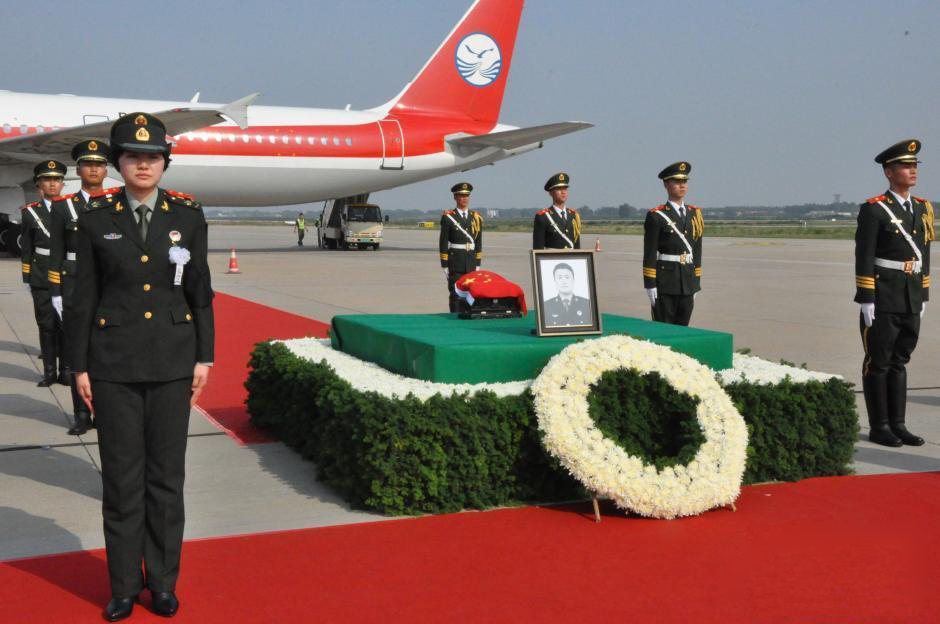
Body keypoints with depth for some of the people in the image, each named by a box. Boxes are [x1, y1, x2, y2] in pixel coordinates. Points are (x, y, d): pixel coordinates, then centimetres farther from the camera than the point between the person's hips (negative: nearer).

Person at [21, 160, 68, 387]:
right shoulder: (31, 212, 8)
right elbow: (26, 248, 8)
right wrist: (27, 279, 3)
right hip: (41, 278, 1)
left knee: (66, 324, 1)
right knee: (46, 325, 4)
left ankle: (65, 370, 11)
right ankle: (49, 371, 11)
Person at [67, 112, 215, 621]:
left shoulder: (188, 215, 1)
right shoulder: (96, 218, 0)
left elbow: (200, 291, 4)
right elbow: (84, 296, 2)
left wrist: (203, 357, 1)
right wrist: (80, 365, 0)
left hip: (172, 360, 1)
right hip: (114, 361, 0)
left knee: (166, 473, 6)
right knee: (121, 475, 5)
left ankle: (163, 581, 20)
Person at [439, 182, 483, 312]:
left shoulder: (476, 218, 11)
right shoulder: (448, 217, -2)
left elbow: (478, 243, 13)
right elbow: (443, 243, -3)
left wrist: (478, 264, 7)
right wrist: (444, 265, -7)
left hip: (471, 262, 4)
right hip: (455, 262, -4)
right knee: (455, 293, -3)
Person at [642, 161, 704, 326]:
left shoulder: (695, 214, 12)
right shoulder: (656, 216, -5)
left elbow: (697, 251, 14)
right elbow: (649, 254, -8)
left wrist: (696, 284, 11)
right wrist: (650, 286, -13)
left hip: (688, 283, 5)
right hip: (664, 284, -5)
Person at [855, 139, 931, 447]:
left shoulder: (923, 208, 12)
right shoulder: (874, 210, -9)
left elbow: (924, 255, 16)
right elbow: (863, 258, -12)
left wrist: (924, 296, 14)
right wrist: (865, 300, -16)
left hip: (911, 301, 6)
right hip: (882, 300, -6)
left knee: (899, 361, 12)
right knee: (878, 363, 2)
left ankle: (897, 424, 18)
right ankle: (879, 427, 9)